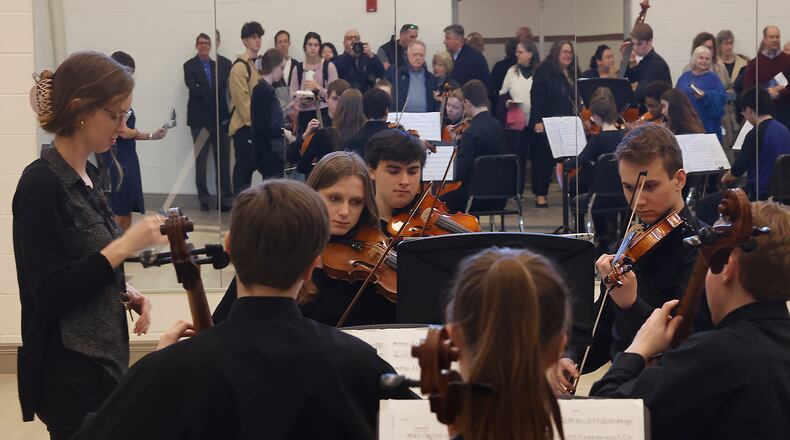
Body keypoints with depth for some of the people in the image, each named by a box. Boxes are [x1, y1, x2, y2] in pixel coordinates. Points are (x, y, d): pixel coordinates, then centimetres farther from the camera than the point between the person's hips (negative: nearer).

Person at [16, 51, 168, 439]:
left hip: (105, 360, 8)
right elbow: (50, 293, -20)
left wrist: (126, 292, 2)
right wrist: (125, 246, -24)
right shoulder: (40, 184, -17)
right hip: (70, 374, -8)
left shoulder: (86, 175, 8)